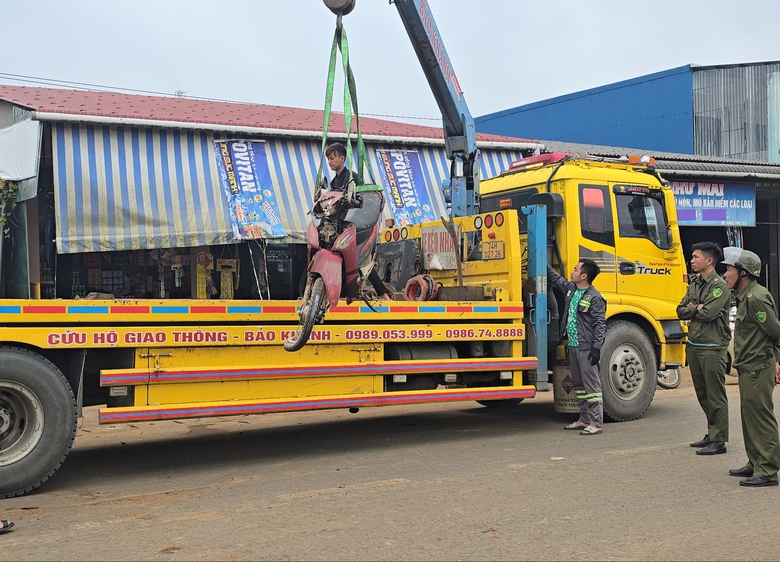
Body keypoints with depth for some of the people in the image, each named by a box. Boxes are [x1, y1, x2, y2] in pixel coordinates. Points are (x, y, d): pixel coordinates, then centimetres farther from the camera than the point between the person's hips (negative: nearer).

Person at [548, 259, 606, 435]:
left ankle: (596, 423, -3)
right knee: (579, 384, 14)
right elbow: (555, 278, 29)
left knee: (591, 385, -6)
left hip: (586, 348, -9)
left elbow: (600, 324, -15)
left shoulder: (595, 298, -13)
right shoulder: (570, 289, 12)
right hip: (573, 346, 9)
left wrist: (597, 347, -20)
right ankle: (584, 419, 23)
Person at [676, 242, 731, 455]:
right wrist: (697, 308, -8)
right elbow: (681, 311, 8)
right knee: (703, 394, 14)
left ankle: (719, 441, 1)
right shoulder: (694, 284, 15)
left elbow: (708, 313, -22)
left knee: (715, 396, -4)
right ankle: (711, 434, 25)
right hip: (694, 345, 8)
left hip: (713, 347, -8)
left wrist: (693, 309, -5)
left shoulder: (719, 285, -10)